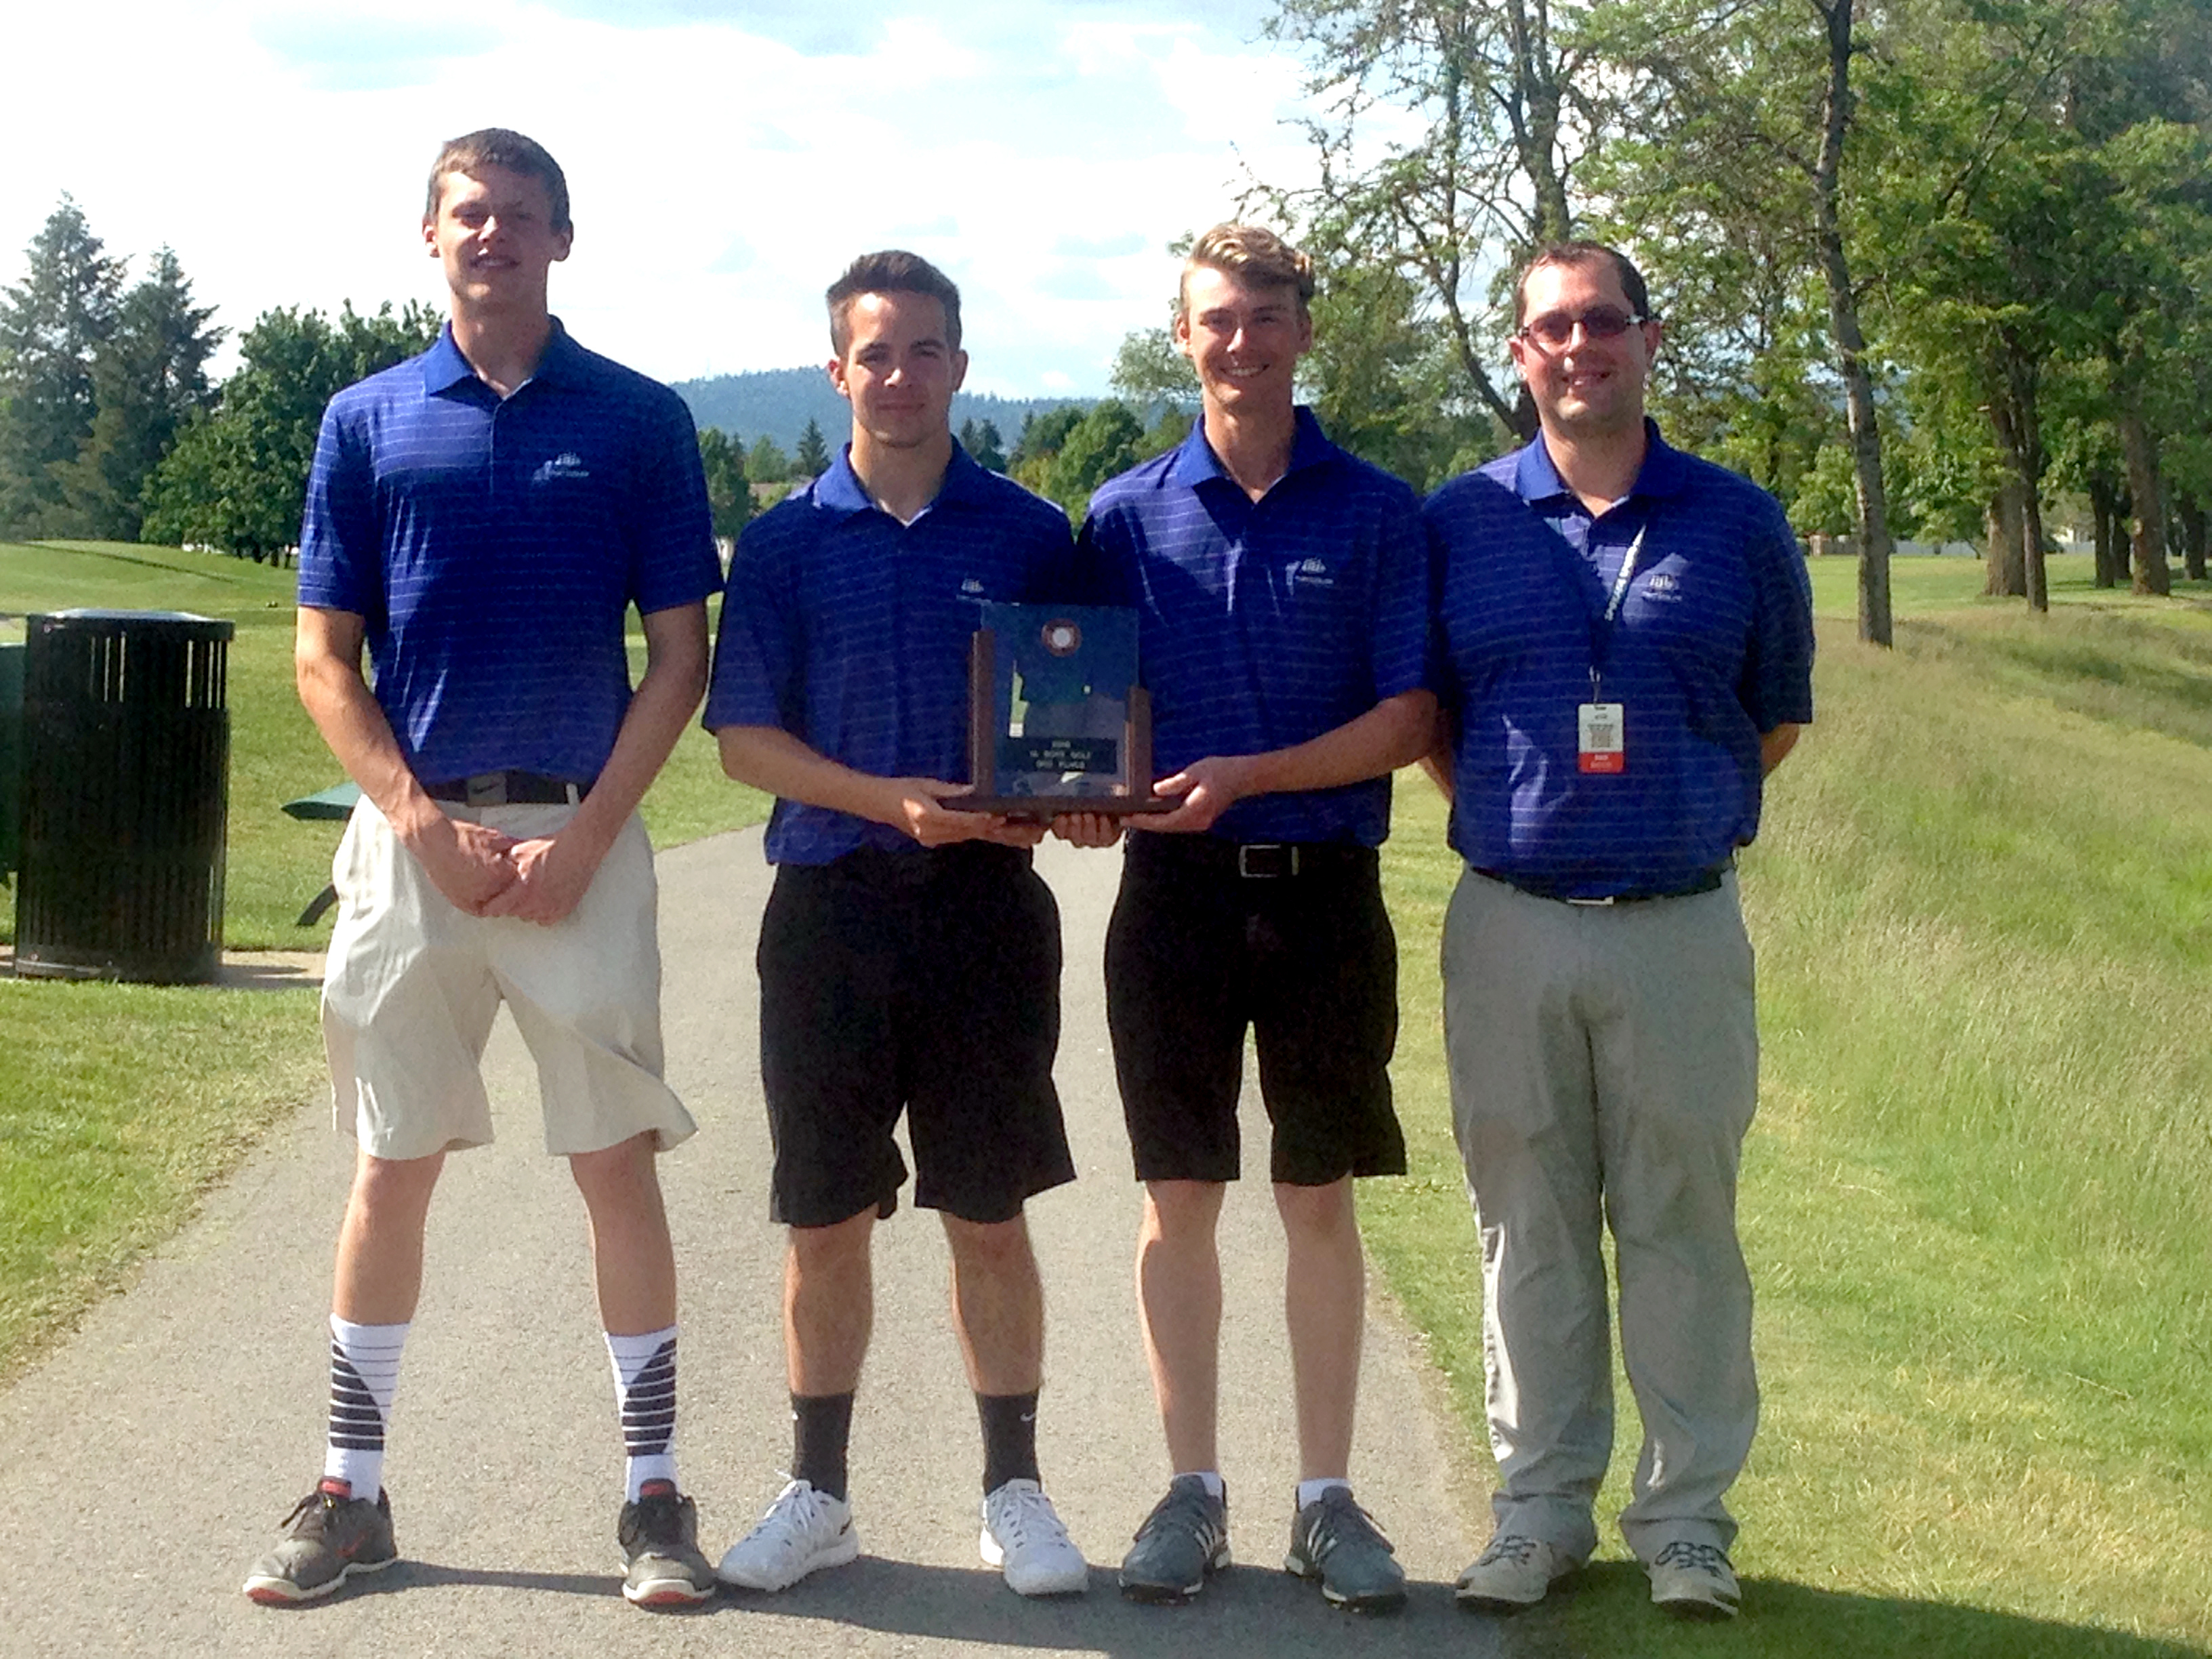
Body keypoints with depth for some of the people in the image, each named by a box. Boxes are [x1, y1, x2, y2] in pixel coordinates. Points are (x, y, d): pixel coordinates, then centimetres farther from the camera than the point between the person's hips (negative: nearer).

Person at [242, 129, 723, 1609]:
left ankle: (656, 1493, 10)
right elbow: (326, 659, 5)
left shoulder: (640, 420, 2)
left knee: (617, 1159, 1)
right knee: (396, 1165, 7)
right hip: (414, 833, 1)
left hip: (580, 837, -1)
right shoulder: (369, 421, 6)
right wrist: (425, 825, -8)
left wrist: (583, 838, -9)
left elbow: (681, 655, 0)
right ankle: (354, 1490, 17)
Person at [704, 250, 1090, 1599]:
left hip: (989, 902, 0)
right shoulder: (788, 542, 4)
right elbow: (745, 735, 1)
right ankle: (818, 1494, 20)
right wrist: (891, 800, -14)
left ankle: (1015, 1490, 18)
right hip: (832, 905, 1)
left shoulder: (1030, 534, 5)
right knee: (827, 1222, 7)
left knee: (991, 1215, 6)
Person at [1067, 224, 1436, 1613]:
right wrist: (1093, 793, -13)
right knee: (1181, 1199, 6)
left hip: (1324, 886, -1)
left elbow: (1409, 716, -4)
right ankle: (1193, 1491, 17)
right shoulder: (1129, 515, 5)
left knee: (1320, 1200, 6)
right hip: (1175, 888, 1)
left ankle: (1328, 1499, 16)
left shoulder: (1377, 511, 0)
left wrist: (1249, 776, -16)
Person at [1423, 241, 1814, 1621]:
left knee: (1683, 1228, 4)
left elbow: (1779, 719, 12)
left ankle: (1688, 1520, 14)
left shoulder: (1739, 522, 4)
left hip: (1680, 926, -1)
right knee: (1529, 1230, 8)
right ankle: (1542, 1508, 18)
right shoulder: (1458, 522, 4)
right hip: (1511, 926, 1)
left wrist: (1684, 816, 6)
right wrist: (1511, 814, 5)